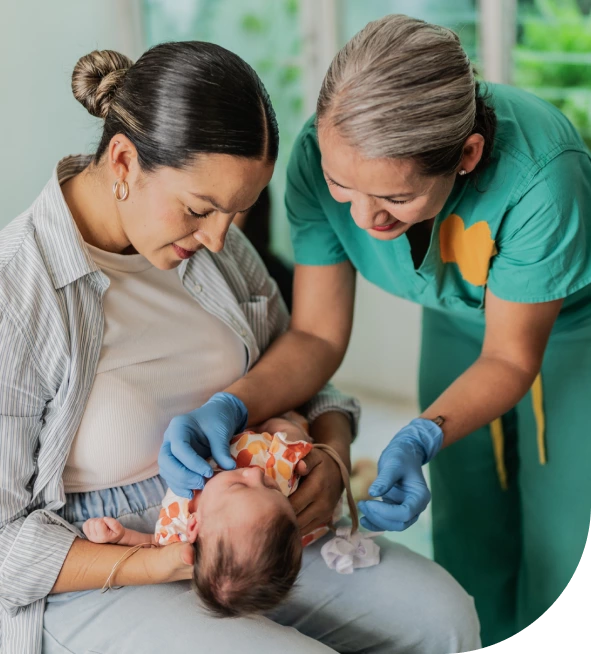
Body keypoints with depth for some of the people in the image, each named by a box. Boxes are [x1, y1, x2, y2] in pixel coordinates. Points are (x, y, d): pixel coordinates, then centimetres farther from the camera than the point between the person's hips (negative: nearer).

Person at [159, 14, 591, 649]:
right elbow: (317, 336, -22)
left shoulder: (539, 173, -40)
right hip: (459, 325, 3)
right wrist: (229, 406, -39)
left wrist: (419, 439, -42)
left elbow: (511, 358, -26)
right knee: (467, 537, 10)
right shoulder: (321, 152, -29)